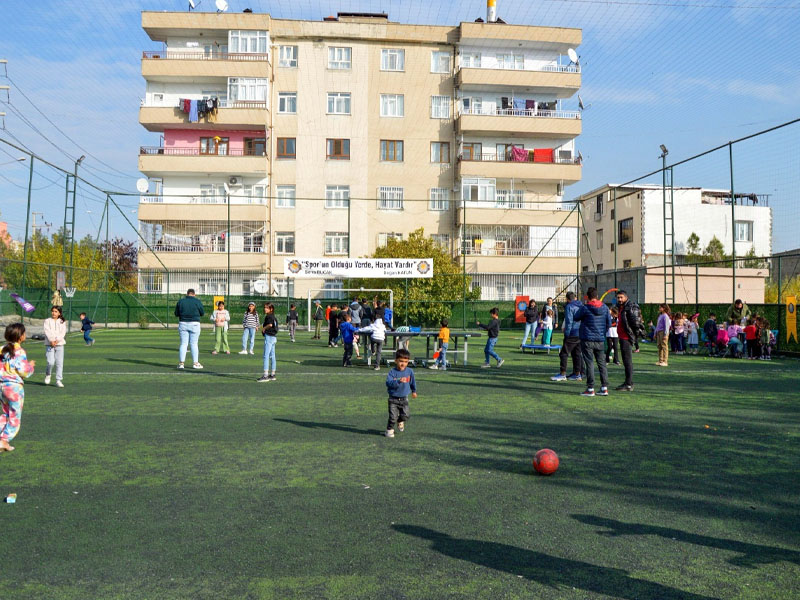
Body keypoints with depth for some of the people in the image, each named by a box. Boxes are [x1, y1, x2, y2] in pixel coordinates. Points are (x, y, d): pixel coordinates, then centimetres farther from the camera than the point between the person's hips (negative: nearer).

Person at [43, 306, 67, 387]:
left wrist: (57, 340, -15)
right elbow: (47, 331, -5)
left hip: (59, 344, 1)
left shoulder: (62, 322, 11)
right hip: (49, 344, -1)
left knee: (59, 363, -2)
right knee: (51, 362, -11)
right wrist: (51, 340, -18)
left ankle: (58, 380, 3)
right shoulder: (47, 321, 7)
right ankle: (48, 374, 19)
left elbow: (63, 332, 0)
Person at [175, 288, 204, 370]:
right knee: (194, 344, 2)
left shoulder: (180, 301, 2)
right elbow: (202, 313, 3)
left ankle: (181, 363, 3)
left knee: (183, 344, 5)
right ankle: (195, 363, 3)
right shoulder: (197, 302, -4)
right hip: (194, 324, -2)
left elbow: (176, 314, 6)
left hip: (183, 324, 2)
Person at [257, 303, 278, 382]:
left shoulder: (269, 316, -12)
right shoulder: (273, 317, 15)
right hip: (274, 337, 10)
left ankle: (265, 375, -12)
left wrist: (264, 328, -15)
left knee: (266, 356, -9)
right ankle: (272, 375, 19)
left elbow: (270, 324, -31)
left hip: (269, 337, -10)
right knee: (272, 356, 13)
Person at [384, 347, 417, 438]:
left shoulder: (410, 371, -3)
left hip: (404, 398, 3)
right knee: (393, 416, -6)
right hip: (393, 399, -3)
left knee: (405, 415, 5)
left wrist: (414, 391, 29)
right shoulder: (392, 372, -16)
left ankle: (400, 422, 38)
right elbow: (388, 383, -29)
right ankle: (389, 429, 16)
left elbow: (412, 382, 15)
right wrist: (398, 381, -41)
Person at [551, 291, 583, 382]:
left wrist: (567, 333, -11)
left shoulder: (569, 307, -10)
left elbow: (569, 322, -16)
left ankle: (563, 374, -5)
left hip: (572, 334, -8)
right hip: (580, 334, 8)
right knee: (576, 354, 13)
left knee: (563, 354, -3)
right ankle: (577, 374, 15)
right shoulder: (581, 306, 12)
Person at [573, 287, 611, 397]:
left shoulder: (585, 308, -12)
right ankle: (604, 388, 13)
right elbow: (609, 323, 7)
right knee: (601, 363, 11)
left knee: (589, 363, -2)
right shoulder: (605, 308, 3)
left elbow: (575, 318, 3)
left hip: (587, 339, -5)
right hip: (600, 340, 5)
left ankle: (590, 389, -2)